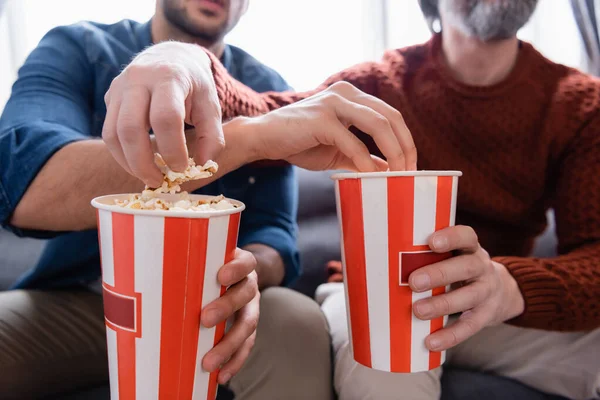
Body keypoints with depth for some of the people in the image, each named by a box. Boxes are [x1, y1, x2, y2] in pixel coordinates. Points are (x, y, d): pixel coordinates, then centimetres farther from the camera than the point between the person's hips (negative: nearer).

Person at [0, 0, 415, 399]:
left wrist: (244, 271, -32)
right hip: (77, 300, 0)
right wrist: (251, 136, -37)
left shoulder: (267, 90, -1)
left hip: (208, 303, 1)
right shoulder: (76, 49, -7)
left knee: (298, 324, -27)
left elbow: (273, 233, -7)